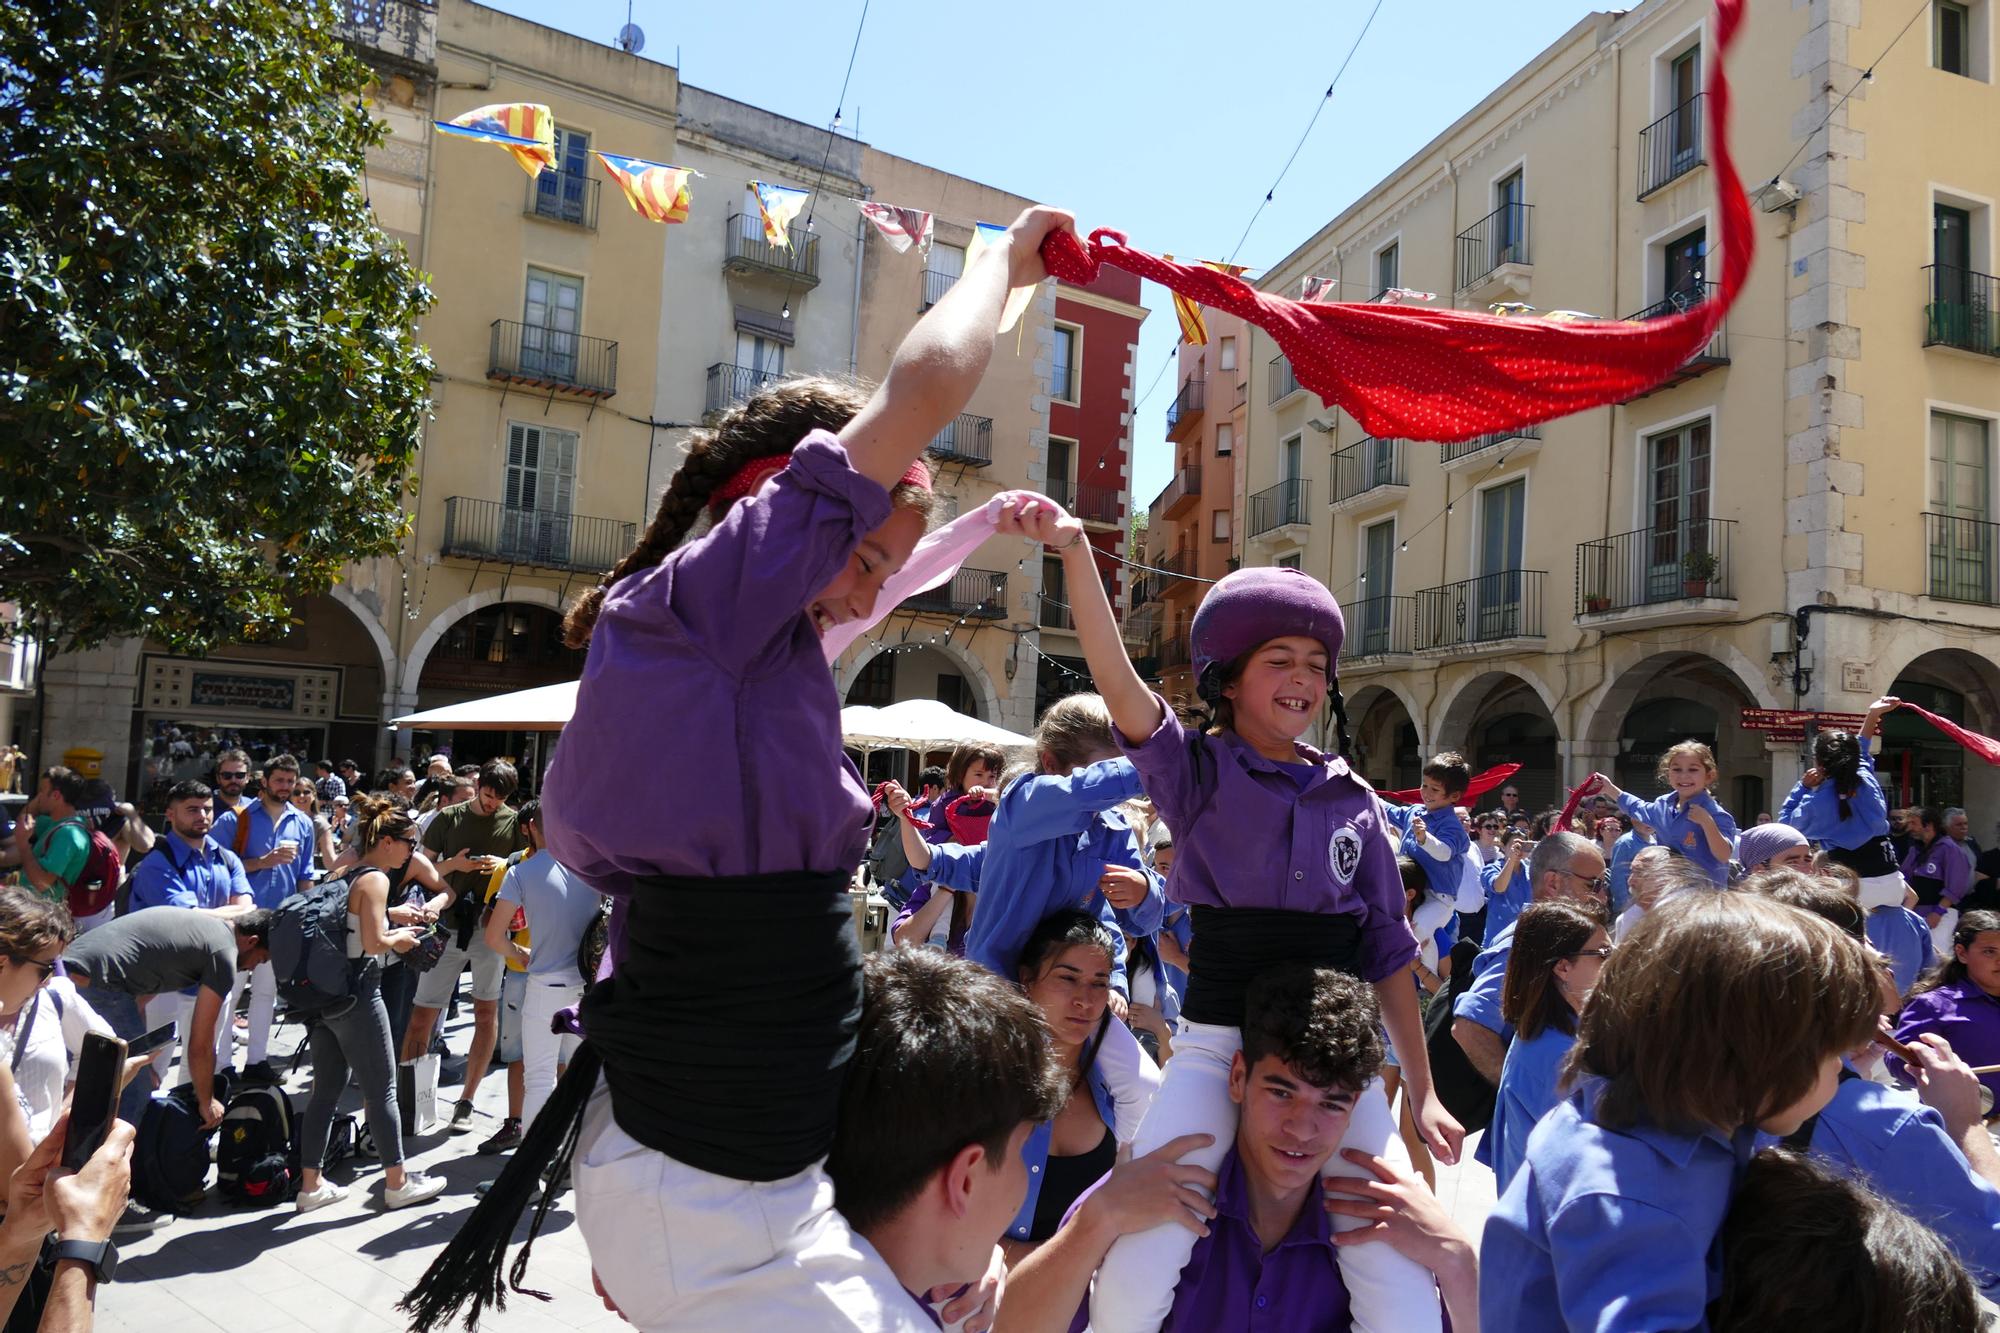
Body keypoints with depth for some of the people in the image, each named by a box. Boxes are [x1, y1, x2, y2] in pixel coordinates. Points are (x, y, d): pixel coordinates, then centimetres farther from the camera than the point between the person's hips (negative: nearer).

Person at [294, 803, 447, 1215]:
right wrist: (399, 938, -2)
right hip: (357, 996, -8)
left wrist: (388, 914, 17)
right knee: (381, 1090, 2)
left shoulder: (345, 874, 12)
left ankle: (310, 1185, 18)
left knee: (326, 1089, 13)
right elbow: (373, 942, -21)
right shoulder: (376, 879, -14)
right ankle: (397, 1183, 12)